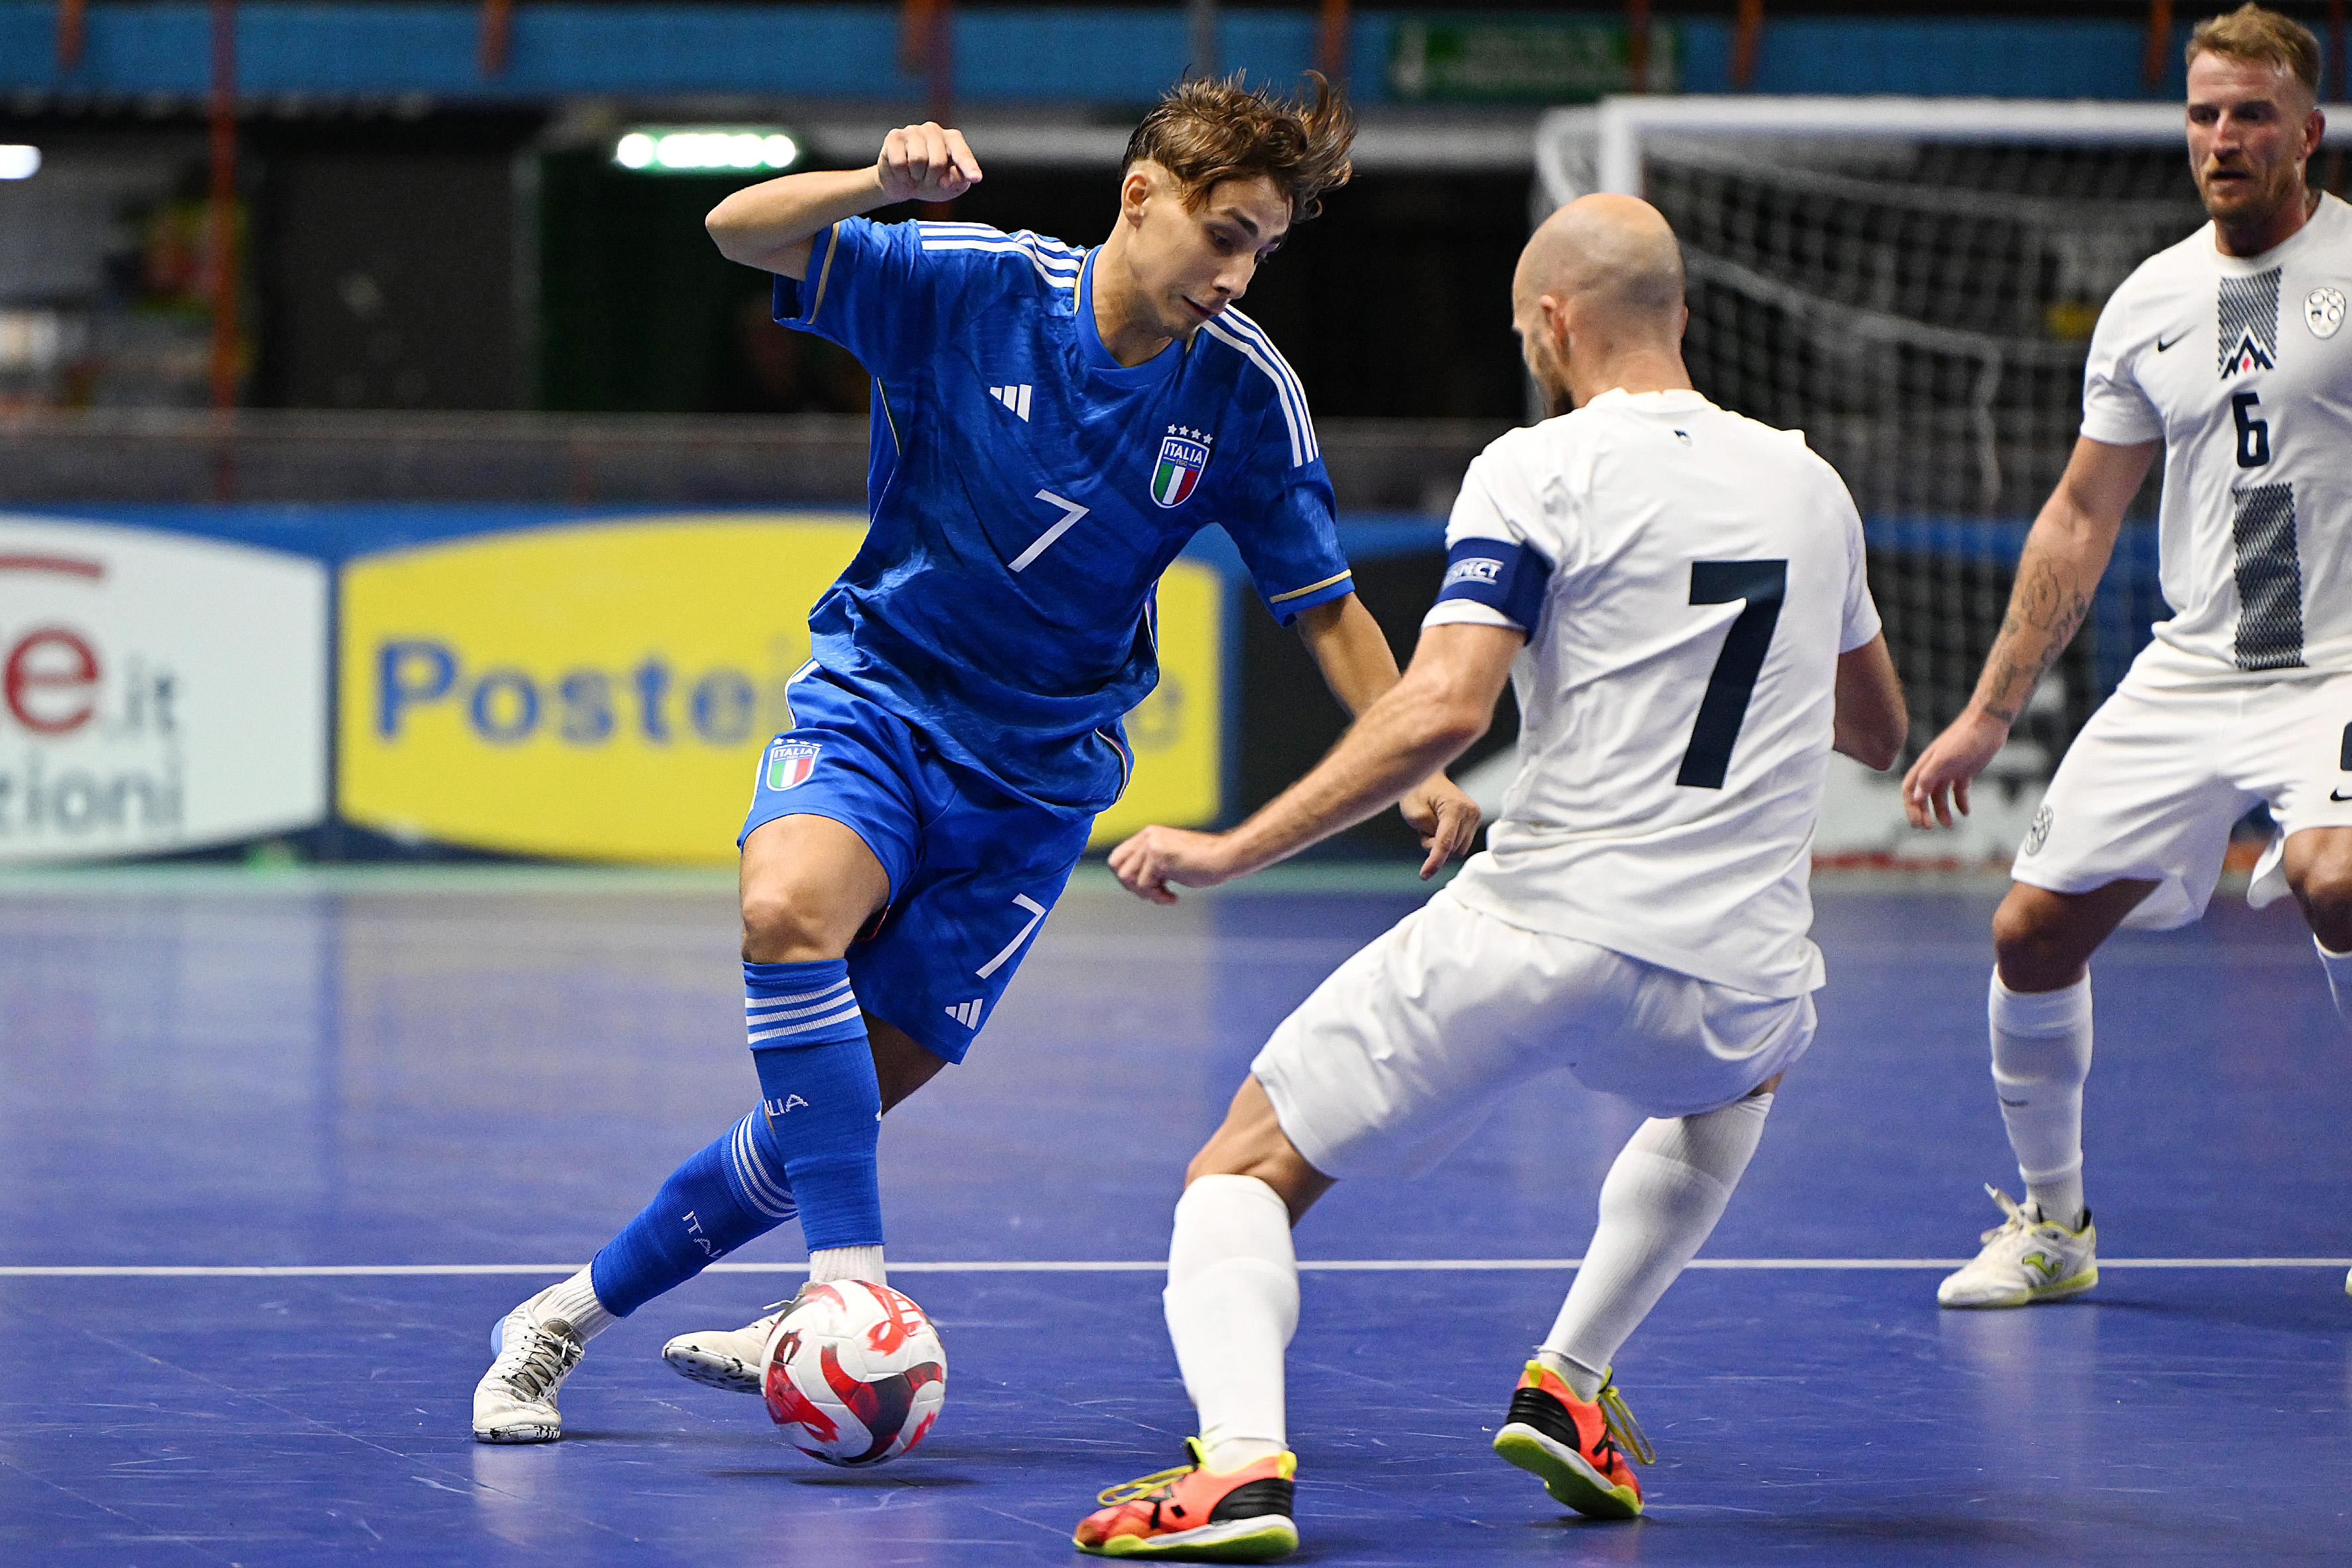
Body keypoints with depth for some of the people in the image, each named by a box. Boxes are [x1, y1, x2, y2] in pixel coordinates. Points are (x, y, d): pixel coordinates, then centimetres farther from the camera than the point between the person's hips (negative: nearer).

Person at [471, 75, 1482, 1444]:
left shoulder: (1247, 392, -8)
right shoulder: (970, 285, -13)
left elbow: (1326, 608, 1)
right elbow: (743, 231, -17)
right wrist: (881, 183, -36)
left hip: (1039, 772, 2)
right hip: (877, 696, -2)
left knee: (854, 1092, -2)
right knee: (792, 910, -35)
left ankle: (580, 1307, 15)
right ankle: (853, 1281, -32)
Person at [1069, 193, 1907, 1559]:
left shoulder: (1538, 471, -4)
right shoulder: (1810, 484, 13)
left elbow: (1442, 711, -17)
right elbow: (1879, 734, 29)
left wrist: (1230, 851, -10)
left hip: (1534, 934, -5)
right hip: (1733, 975, 5)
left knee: (1245, 1175, 9)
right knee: (1741, 1071, 41)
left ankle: (1244, 1458, -19)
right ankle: (1573, 1383, 29)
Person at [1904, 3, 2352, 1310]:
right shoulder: (2148, 305, 11)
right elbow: (2082, 518, 18)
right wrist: (1989, 716, 16)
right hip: (2188, 678, 5)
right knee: (2034, 933, 3)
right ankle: (2053, 1219, 24)